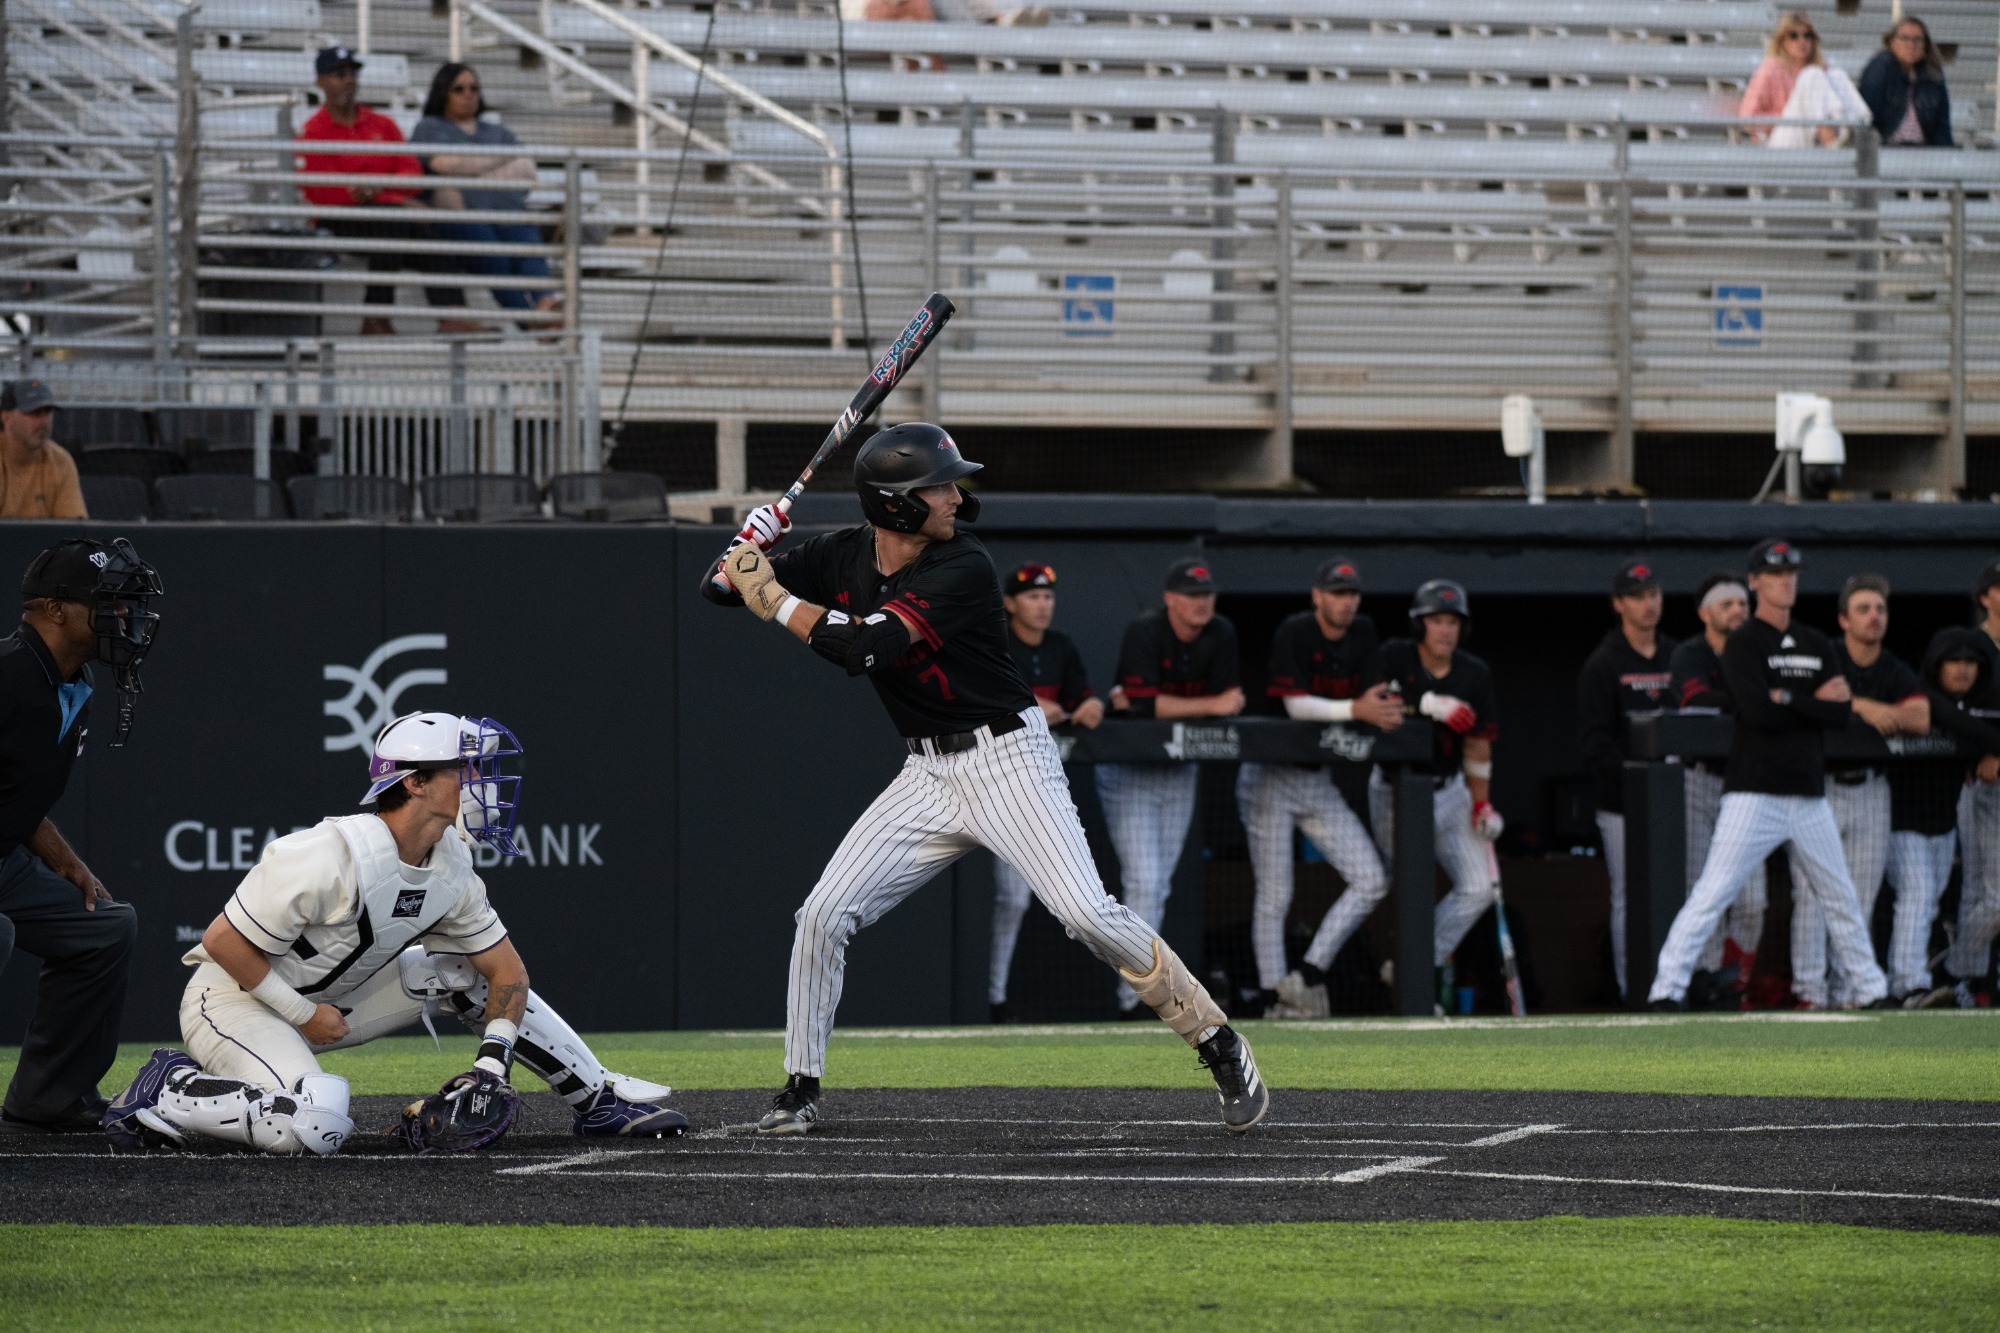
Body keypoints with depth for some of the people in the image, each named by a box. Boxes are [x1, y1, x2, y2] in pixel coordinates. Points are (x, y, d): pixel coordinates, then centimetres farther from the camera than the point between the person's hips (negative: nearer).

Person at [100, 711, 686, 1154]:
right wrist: (304, 1015, -18)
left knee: (465, 970, 3)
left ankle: (597, 1101, 11)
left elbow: (507, 969, 5)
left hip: (327, 1003, 9)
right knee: (316, 1126, -35)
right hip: (232, 998, -9)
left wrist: (492, 1062, -8)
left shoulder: (450, 868, -3)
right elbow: (224, 942, -24)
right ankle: (170, 1094, -16)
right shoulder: (329, 856, -29)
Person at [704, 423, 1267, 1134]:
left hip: (1008, 760, -5)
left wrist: (775, 597, -23)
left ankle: (1220, 1045, -7)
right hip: (929, 775, 6)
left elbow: (862, 647, -30)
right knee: (823, 914, -4)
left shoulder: (962, 568, -20)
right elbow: (721, 588, 4)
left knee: (1086, 913, -19)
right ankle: (800, 1088, 11)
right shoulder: (842, 556, -1)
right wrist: (744, 559, -18)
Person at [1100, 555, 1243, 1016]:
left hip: (1180, 771, 6)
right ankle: (1132, 997, -13)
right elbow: (1146, 704, -29)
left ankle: (1138, 988, 16)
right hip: (1129, 770, -6)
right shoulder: (1143, 634, -19)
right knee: (1143, 883, -14)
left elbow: (1228, 705, -9)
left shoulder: (1221, 635, -4)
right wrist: (1210, 706, -30)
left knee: (1160, 886, 8)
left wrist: (1155, 705, -19)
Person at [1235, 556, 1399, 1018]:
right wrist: (1355, 710, -35)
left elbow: (1366, 701, 1)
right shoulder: (1294, 632, -15)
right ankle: (1274, 997, -1)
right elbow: (1296, 704, -23)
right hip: (1272, 777, -6)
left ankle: (1307, 976, 0)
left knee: (1371, 881, -3)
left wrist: (1384, 710, -22)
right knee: (1275, 896, -5)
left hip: (1319, 780, 6)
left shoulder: (1362, 634, 4)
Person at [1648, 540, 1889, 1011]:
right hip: (1754, 792, -6)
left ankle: (1870, 989, 26)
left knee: (1841, 897, 14)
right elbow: (1760, 712, -18)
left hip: (1809, 795, 6)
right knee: (1713, 892, -14)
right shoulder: (1743, 644, -4)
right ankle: (1667, 987, -16)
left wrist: (1788, 700, -9)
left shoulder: (1816, 646, 14)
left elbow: (1842, 713, 3)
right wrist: (1815, 702, -7)